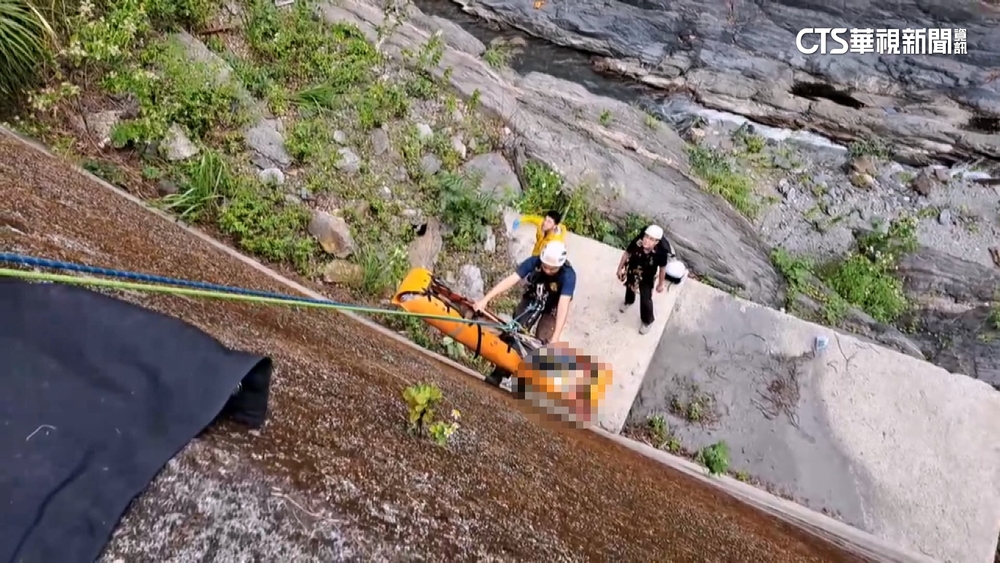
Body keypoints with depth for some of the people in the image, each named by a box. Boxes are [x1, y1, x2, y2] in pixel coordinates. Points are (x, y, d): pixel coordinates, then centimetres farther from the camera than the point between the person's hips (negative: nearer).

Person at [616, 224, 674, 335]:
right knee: (629, 288, 32)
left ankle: (647, 321, 40)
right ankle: (628, 301, 68)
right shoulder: (637, 242, -35)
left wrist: (661, 283, -4)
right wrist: (620, 268, -3)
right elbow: (627, 253, -15)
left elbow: (662, 268, -18)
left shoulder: (661, 252, -37)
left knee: (645, 300, 10)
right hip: (632, 272, 3)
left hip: (647, 278, -3)